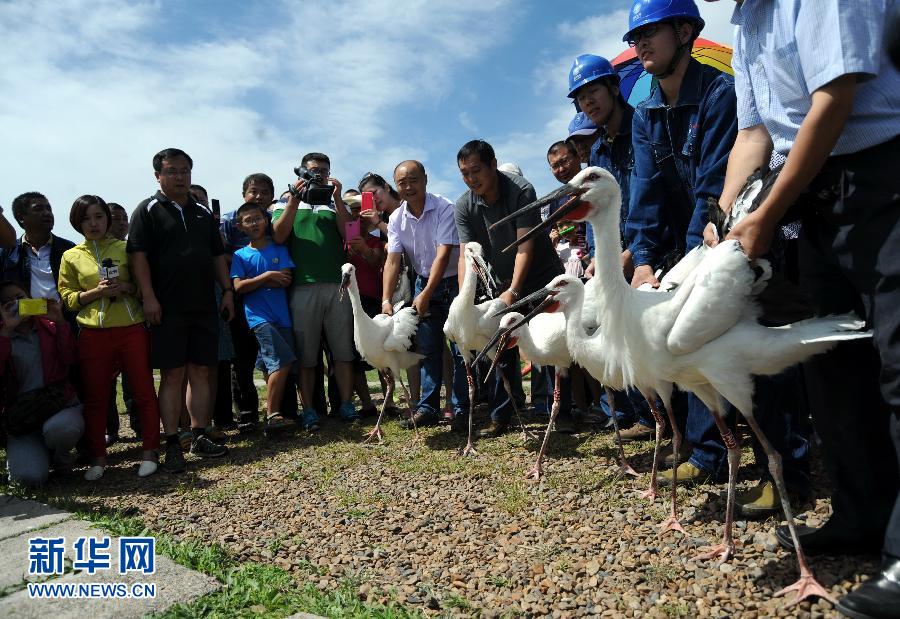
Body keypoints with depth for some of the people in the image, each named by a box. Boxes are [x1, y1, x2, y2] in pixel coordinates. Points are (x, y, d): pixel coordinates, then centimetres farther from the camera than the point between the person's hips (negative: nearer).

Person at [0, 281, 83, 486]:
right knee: (30, 476, -22)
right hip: (21, 414, 0)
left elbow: (69, 359, -7)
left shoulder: (49, 327, 9)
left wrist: (59, 321, -14)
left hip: (60, 403, 0)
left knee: (60, 428, -39)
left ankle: (59, 457, 0)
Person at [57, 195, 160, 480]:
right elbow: (68, 298, 7)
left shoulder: (125, 248, 8)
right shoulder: (71, 256, 10)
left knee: (143, 391, 0)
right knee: (95, 396, 5)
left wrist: (126, 287, -11)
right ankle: (98, 457, 17)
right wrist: (96, 292, -10)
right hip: (93, 334, 1)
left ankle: (150, 452, 11)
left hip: (131, 329, -1)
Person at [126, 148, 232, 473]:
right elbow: (138, 254, -6)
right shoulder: (148, 210, 3)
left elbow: (218, 256, 19)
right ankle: (172, 443, 5)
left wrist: (228, 291, 9)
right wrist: (149, 297, -15)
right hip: (168, 309, -4)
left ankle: (199, 437, 13)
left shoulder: (203, 213, 18)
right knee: (172, 375, -2)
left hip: (204, 307, 5)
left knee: (201, 373, 5)